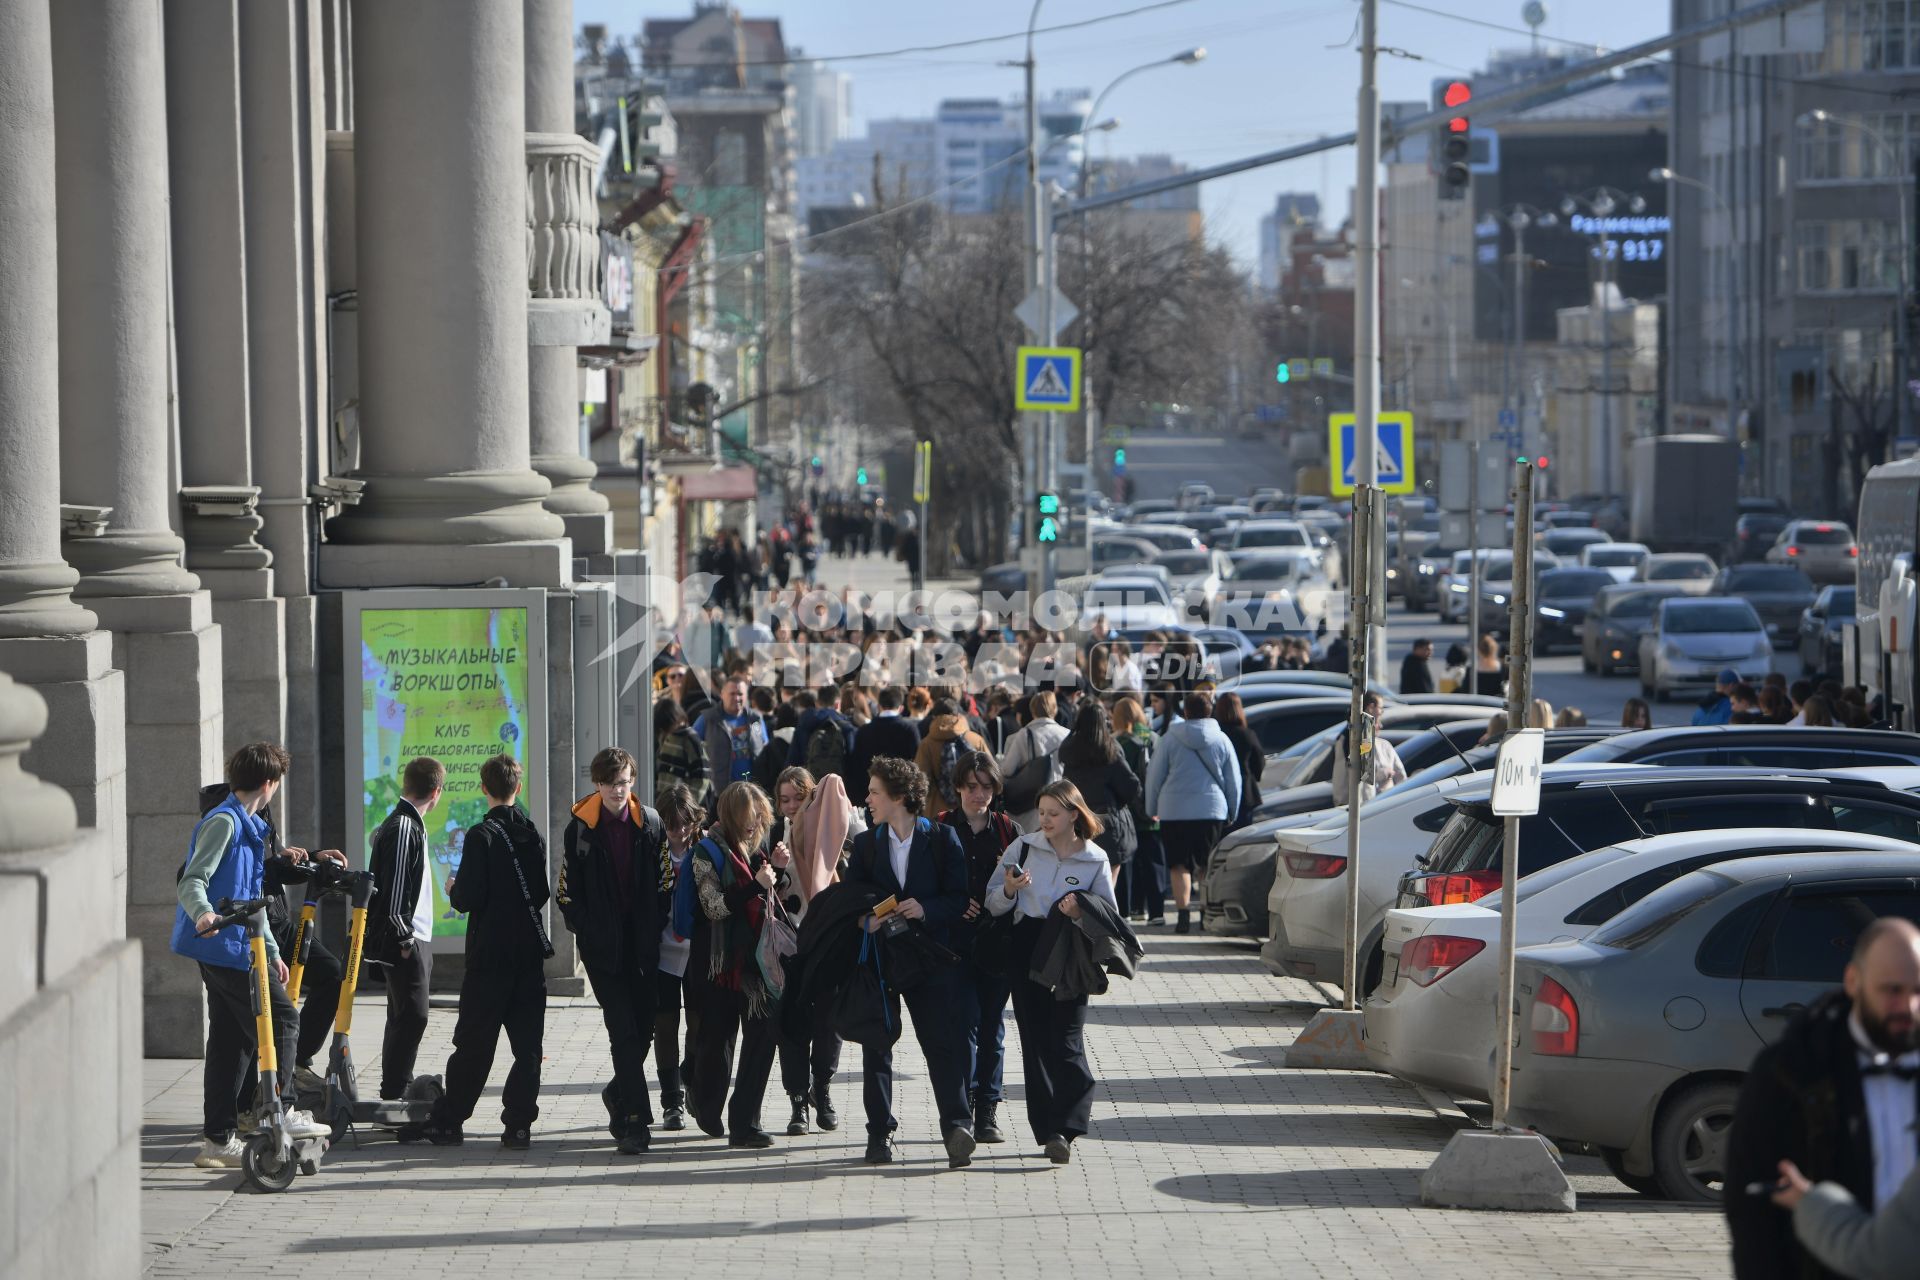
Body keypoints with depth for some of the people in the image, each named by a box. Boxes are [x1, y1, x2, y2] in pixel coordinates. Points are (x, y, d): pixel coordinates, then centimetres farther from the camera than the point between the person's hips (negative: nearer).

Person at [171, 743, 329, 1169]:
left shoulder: (249, 825, 21)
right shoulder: (224, 822, -11)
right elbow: (192, 882, -20)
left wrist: (272, 951, 32)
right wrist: (202, 914, -41)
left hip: (234, 946, 10)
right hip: (227, 946, -10)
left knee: (233, 1037, 9)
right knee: (280, 1019, -6)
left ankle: (219, 1139, 10)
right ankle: (278, 1112, -2)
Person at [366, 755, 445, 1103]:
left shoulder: (410, 825, 16)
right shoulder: (403, 827, -16)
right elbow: (394, 888, -20)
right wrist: (404, 939, -18)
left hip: (415, 940, 11)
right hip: (407, 942, -11)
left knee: (405, 1016, 15)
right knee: (412, 1015, -12)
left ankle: (396, 1090, 21)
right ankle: (394, 1093, -12)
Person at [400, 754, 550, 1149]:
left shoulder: (482, 836, -12)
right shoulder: (534, 836, 7)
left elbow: (468, 898, -15)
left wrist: (454, 890, 6)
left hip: (490, 955, -5)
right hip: (530, 952, 5)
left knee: (473, 1043, -1)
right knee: (527, 1043, 5)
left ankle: (446, 1121, 4)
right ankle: (518, 1124, 3)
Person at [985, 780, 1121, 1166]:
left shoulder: (1095, 860, 2)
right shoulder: (1024, 848, 6)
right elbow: (993, 903, 7)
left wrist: (1082, 911, -14)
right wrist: (1009, 891, -15)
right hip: (1028, 950, 2)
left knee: (1066, 1040, -11)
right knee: (1035, 1041, 0)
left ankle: (1065, 1130, -10)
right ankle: (1047, 1130, 4)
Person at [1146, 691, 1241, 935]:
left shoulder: (1170, 738, 1)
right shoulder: (1221, 740, 6)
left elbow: (1154, 776, 4)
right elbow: (1234, 781, 11)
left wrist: (1151, 810, 14)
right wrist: (1232, 813, 21)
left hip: (1174, 811, -1)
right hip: (1212, 810, 1)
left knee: (1179, 865, 1)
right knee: (1209, 866, 10)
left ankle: (1182, 914, -11)